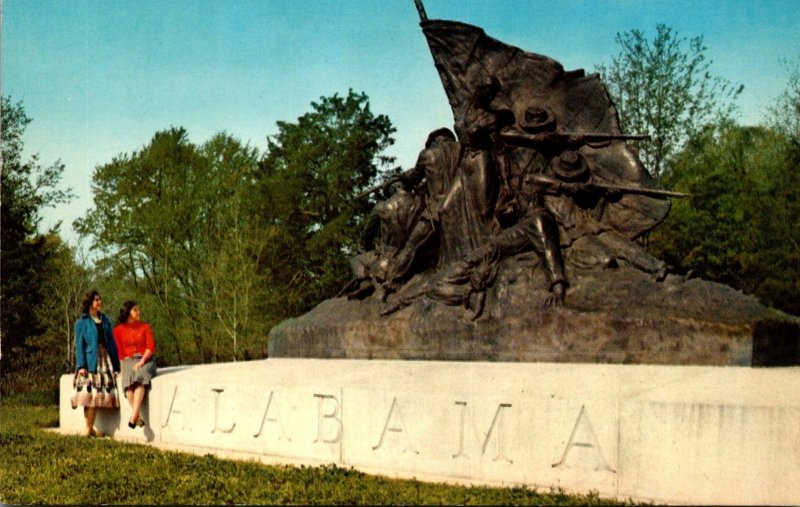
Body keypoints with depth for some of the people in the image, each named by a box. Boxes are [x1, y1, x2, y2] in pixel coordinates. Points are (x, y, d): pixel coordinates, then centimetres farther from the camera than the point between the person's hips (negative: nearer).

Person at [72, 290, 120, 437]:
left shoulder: (105, 320, 14)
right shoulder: (82, 322, 2)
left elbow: (111, 341, 14)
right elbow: (79, 344, -2)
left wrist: (116, 363, 7)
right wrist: (81, 365, -12)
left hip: (105, 359, 4)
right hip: (90, 360, -4)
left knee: (99, 393, -1)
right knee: (89, 392, -8)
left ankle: (91, 428, 3)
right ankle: (87, 428, -3)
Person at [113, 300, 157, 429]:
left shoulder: (145, 326, 10)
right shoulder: (119, 329, 10)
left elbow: (151, 347, 0)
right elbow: (120, 351, 13)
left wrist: (141, 361, -14)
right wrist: (126, 365, -2)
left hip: (145, 360, -1)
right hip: (129, 361, 1)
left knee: (139, 379, -33)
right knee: (128, 382, -32)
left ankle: (134, 415, -42)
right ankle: (139, 417, -35)